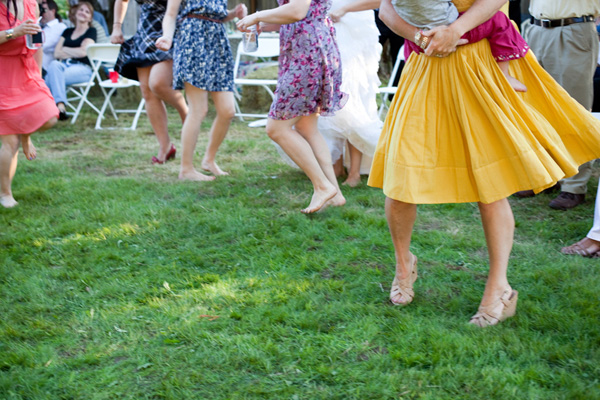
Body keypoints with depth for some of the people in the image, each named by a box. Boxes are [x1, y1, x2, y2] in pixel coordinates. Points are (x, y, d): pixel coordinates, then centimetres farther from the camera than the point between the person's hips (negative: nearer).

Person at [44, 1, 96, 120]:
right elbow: (57, 53, 13)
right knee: (54, 65, -36)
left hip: (82, 68, -4)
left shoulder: (91, 31, 12)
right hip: (64, 65, 4)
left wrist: (64, 49, 7)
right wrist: (75, 53, 1)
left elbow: (83, 52, -4)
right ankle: (60, 105, -48)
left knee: (53, 75, -34)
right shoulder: (67, 32, 25)